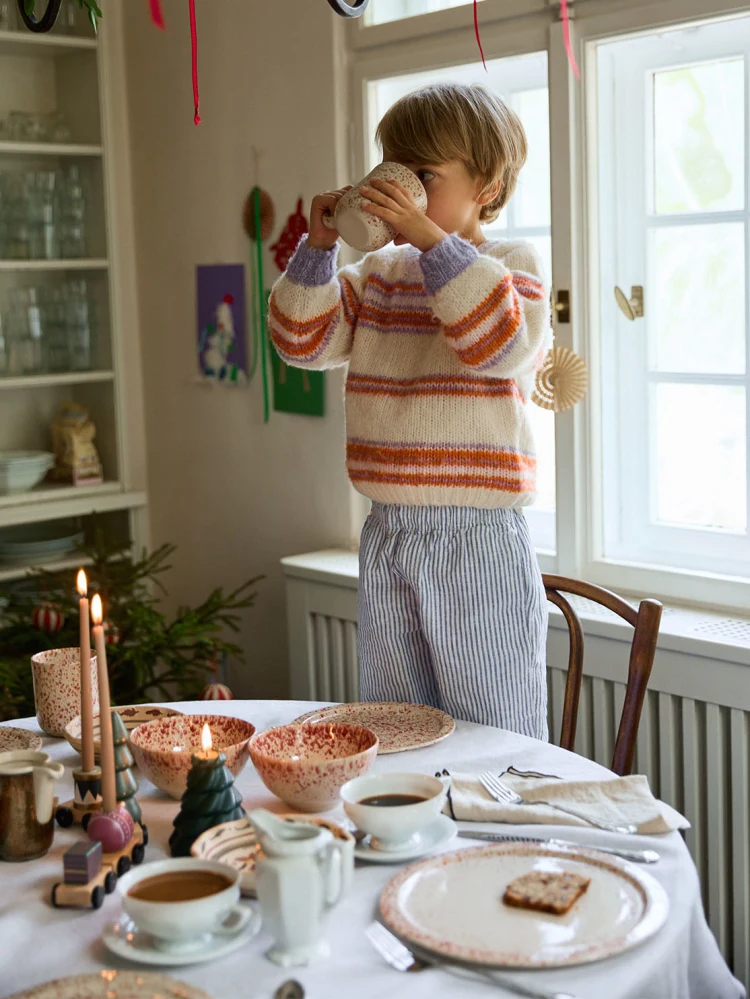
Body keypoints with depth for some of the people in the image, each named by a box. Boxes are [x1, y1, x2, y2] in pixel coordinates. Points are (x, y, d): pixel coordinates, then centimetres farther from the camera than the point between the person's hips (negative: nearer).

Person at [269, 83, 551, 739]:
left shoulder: (514, 264, -4)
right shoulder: (378, 274, 12)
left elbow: (500, 346, -23)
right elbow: (304, 340, 8)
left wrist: (431, 239, -25)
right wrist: (319, 247, -4)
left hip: (476, 538, -6)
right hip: (387, 535, 6)